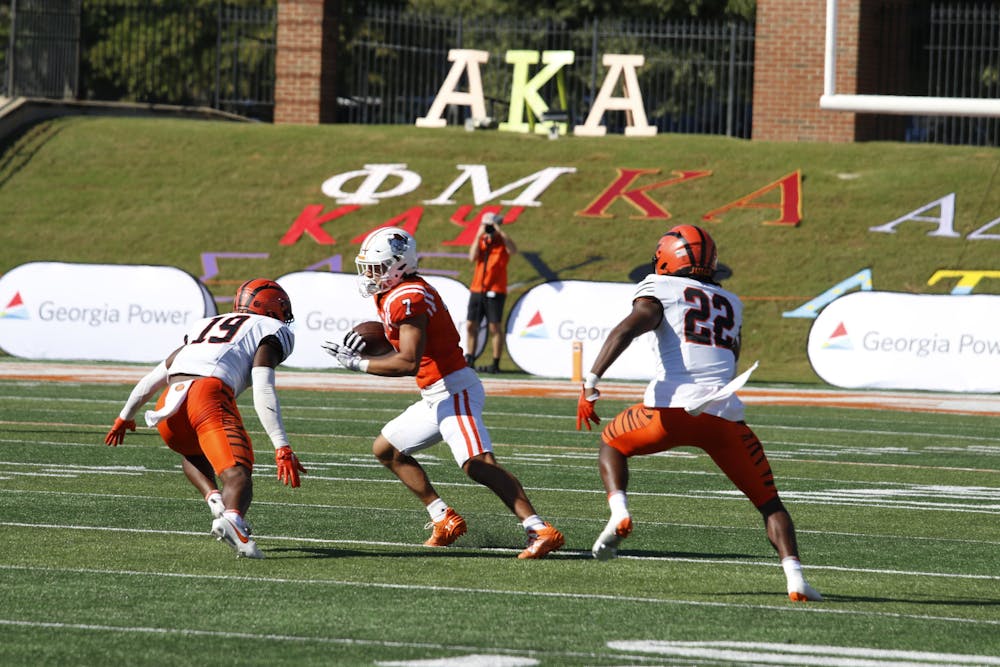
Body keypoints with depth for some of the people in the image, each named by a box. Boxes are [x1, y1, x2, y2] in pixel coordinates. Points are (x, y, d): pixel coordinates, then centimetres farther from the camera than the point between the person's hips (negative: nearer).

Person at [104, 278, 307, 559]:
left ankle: (214, 498, 7)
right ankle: (233, 518, -45)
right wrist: (282, 448, -6)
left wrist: (125, 416, 52)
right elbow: (263, 392, 0)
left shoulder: (204, 327, 35)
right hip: (210, 395, -6)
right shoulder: (269, 331, 17)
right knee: (237, 475, -14)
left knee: (193, 454, 33)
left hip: (168, 407, 6)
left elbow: (154, 378, 39)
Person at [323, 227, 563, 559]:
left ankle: (541, 531, -31)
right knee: (386, 449, 20)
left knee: (479, 464, -23)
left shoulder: (406, 298, -16)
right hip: (437, 397, 11)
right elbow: (403, 354, 21)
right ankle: (445, 520, 20)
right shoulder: (392, 295, 15)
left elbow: (409, 363, -23)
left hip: (454, 390, -11)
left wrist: (358, 363, -15)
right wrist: (361, 352, 6)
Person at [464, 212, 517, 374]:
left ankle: (496, 364, -3)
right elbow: (472, 257, -5)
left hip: (495, 291, -4)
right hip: (476, 290, 4)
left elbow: (513, 250, -20)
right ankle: (469, 359, 12)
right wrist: (479, 236, -9)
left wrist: (500, 232, -18)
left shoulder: (503, 242, 2)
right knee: (471, 325, 4)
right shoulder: (479, 241, 12)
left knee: (495, 327, -5)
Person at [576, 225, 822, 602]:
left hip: (671, 408, -3)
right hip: (725, 415, 3)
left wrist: (591, 383, -11)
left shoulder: (660, 290, 12)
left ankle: (619, 512, 2)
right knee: (768, 502, 15)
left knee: (612, 445, 28)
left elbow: (627, 330, -6)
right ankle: (795, 578, -5)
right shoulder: (731, 304, 26)